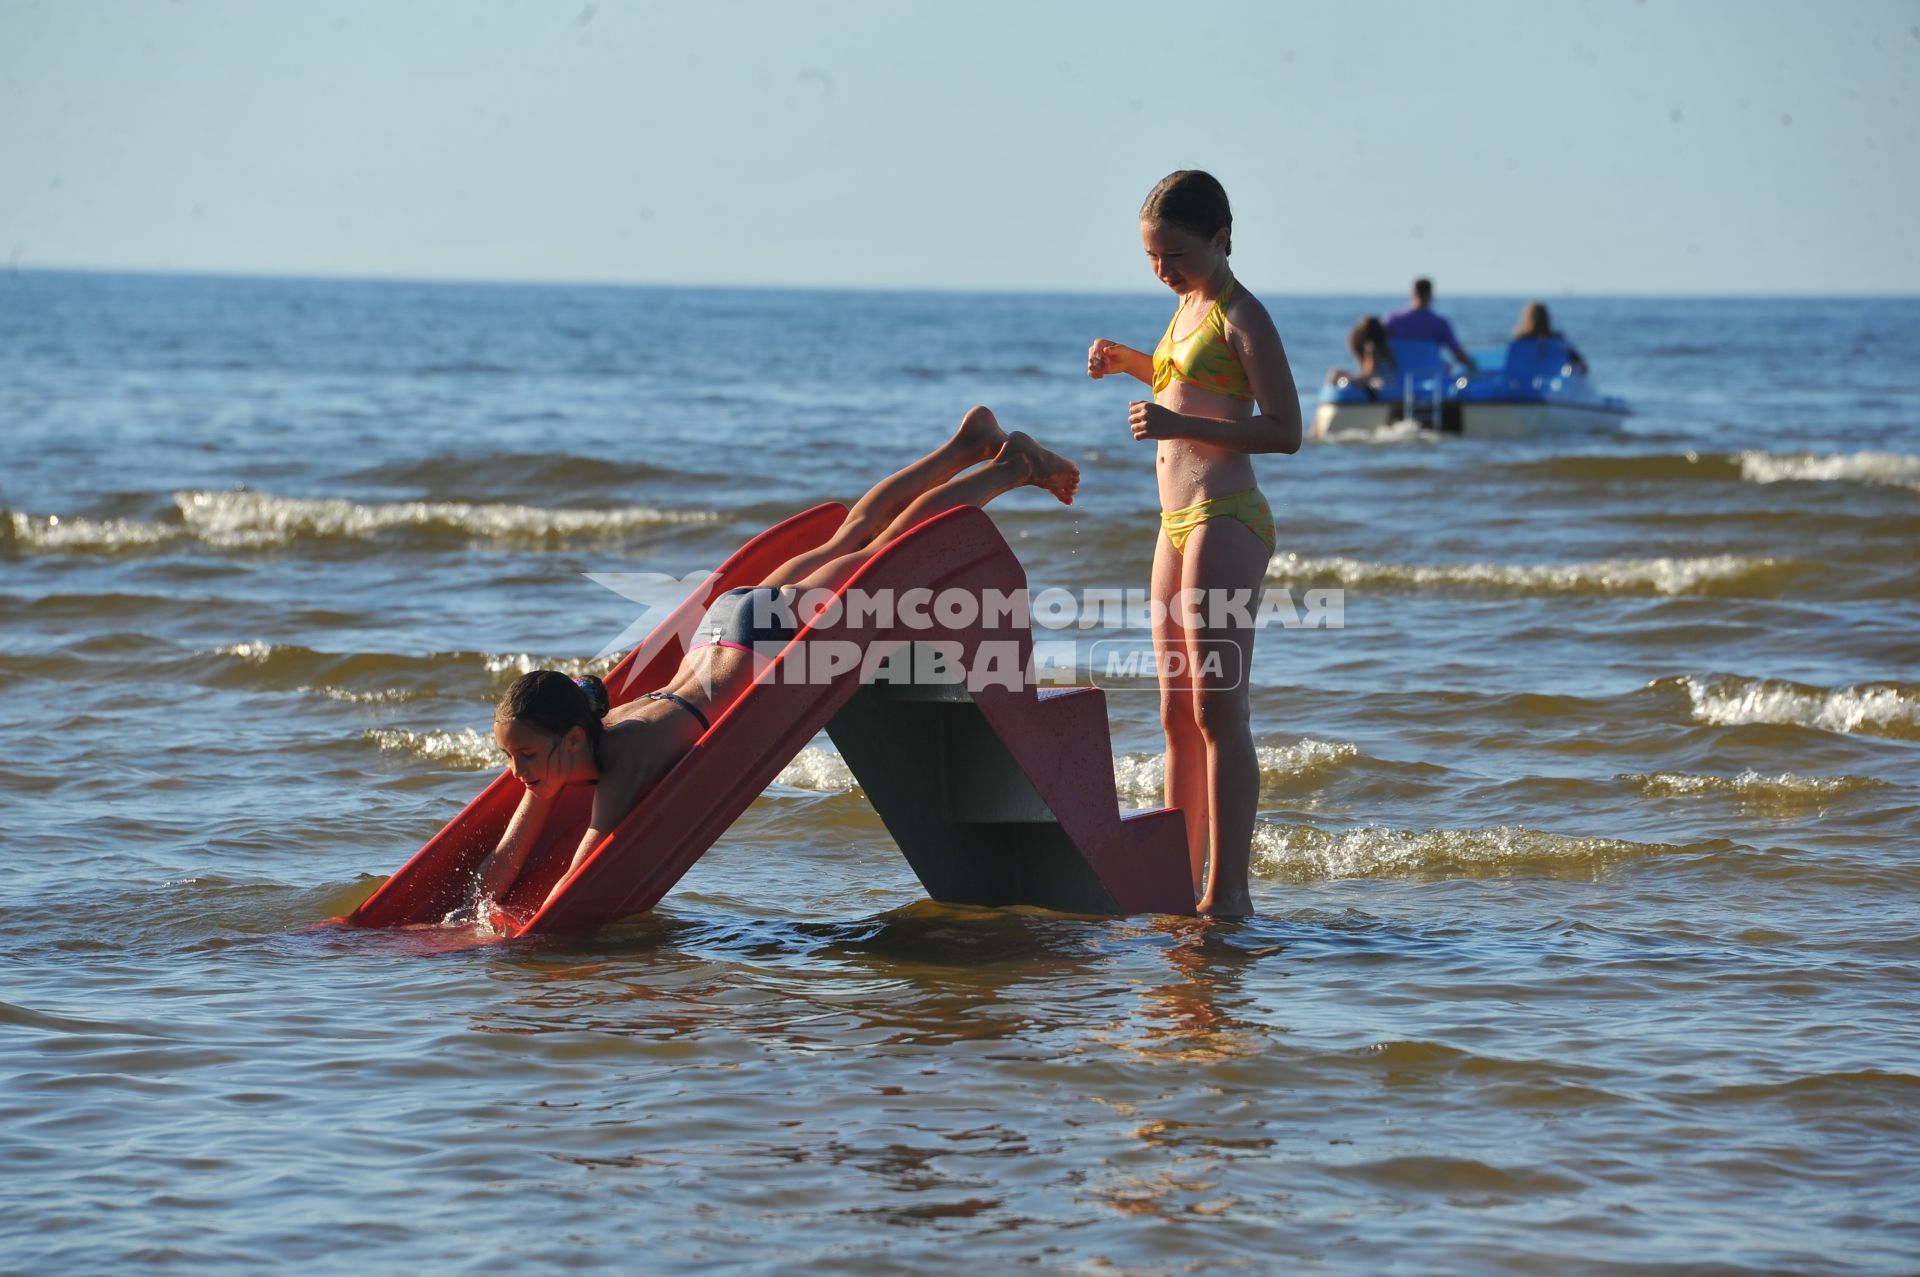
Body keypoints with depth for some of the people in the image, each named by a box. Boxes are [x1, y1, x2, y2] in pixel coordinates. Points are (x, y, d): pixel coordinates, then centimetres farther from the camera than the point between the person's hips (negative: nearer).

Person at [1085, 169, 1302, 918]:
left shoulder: (1241, 317, -10)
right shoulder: (1189, 309, 16)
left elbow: (1285, 430, -18)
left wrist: (1180, 425, -27)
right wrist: (1132, 364, 19)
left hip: (1224, 520, -10)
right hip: (1178, 524, 10)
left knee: (1217, 711, -10)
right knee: (1178, 716, 11)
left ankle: (1228, 890, -9)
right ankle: (1183, 882, 16)